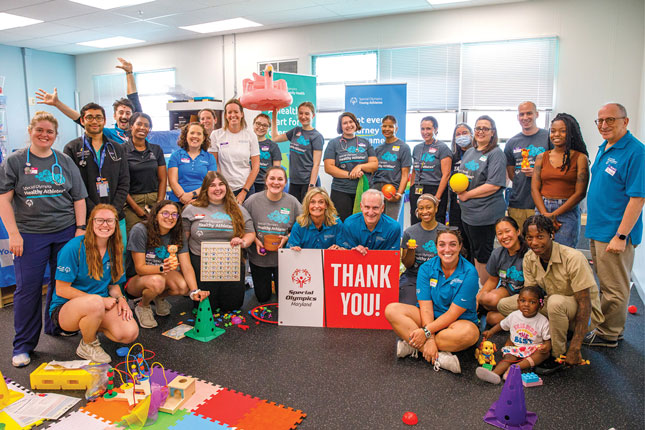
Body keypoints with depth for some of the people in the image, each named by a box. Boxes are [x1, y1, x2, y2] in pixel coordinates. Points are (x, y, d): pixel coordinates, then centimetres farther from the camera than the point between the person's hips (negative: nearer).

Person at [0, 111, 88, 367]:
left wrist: (80, 228, 1)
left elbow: (79, 198, 9)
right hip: (30, 235, -2)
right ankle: (23, 345, 11)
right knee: (27, 288, 0)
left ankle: (55, 326, 30)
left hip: (65, 233, 2)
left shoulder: (65, 162, 9)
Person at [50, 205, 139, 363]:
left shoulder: (114, 250, 3)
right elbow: (61, 290, -15)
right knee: (95, 303, -40)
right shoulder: (74, 248, -16)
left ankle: (90, 327, 10)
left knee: (130, 333, -22)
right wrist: (100, 300, -20)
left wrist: (120, 299, -11)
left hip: (102, 305, 5)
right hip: (65, 308, -5)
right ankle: (87, 346, -8)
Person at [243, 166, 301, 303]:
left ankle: (276, 279, 41)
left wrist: (287, 238, -17)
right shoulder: (253, 200, -10)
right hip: (258, 257, 0)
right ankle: (267, 280, 46)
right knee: (262, 298, 14)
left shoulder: (292, 202, -9)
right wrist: (255, 240, -15)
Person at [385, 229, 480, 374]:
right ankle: (438, 356, -29)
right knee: (392, 310, -21)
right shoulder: (426, 268, -7)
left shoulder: (469, 273, -15)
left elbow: (453, 313, -17)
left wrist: (427, 332, -24)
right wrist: (429, 340, -26)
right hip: (430, 318, 3)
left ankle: (412, 346, -23)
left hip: (459, 321, -2)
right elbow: (426, 308, -13)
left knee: (469, 333, -38)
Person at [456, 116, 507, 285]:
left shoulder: (496, 153, -11)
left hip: (486, 212, -8)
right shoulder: (469, 152, 13)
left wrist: (467, 195, -14)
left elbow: (494, 185, -19)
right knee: (474, 253, 17)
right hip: (467, 212, 8)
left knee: (483, 255, 2)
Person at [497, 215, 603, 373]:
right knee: (504, 305, -9)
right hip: (552, 307, 6)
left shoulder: (573, 258, -26)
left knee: (556, 302, -39)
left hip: (584, 313, -6)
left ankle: (558, 356, -16)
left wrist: (575, 349, -30)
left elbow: (585, 304, -27)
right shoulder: (529, 258, -8)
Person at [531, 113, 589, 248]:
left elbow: (580, 193, -6)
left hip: (568, 212, -3)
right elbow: (534, 188, 4)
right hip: (542, 209, 3)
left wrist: (554, 214, -11)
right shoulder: (542, 157, 10)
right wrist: (545, 214, -9)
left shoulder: (580, 158, 0)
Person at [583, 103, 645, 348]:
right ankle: (612, 330, 32)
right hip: (597, 230, 9)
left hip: (615, 234, -9)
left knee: (614, 289, 4)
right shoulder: (603, 148, 12)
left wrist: (620, 236, -21)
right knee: (605, 284, 18)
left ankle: (608, 335, 18)